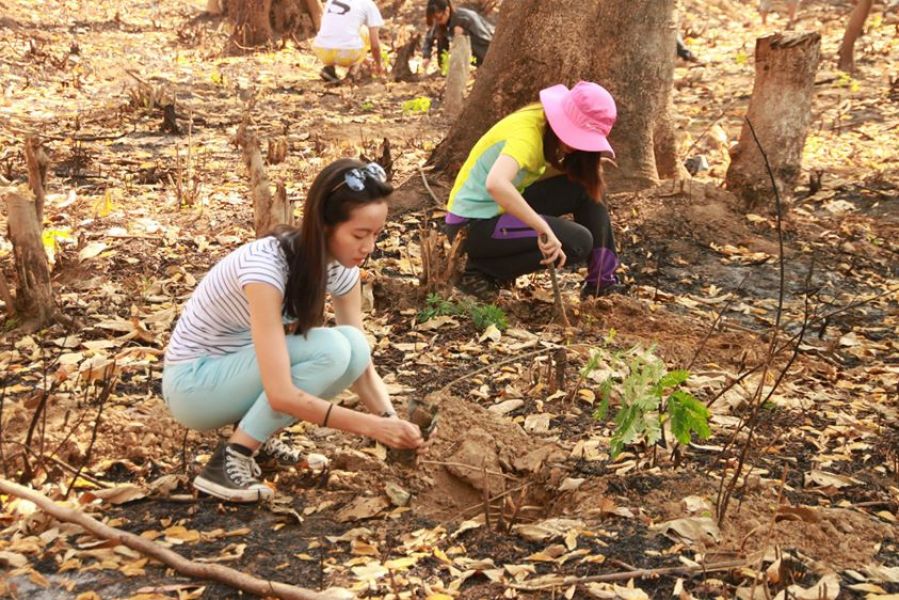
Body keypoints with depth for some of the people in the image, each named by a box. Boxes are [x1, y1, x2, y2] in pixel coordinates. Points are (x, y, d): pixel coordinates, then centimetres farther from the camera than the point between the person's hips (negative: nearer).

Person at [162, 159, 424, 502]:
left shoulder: (341, 267, -9)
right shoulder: (265, 265, -32)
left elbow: (363, 364, -6)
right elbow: (281, 394, -35)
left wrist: (391, 420, -24)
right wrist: (371, 425, -34)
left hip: (241, 368, 7)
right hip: (193, 384, -7)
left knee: (353, 348, -17)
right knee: (330, 351, -28)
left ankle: (255, 430, 2)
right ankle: (230, 460, -17)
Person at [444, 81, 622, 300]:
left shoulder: (549, 127, 2)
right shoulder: (525, 133, -26)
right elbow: (495, 184, -44)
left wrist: (586, 164, -6)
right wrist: (544, 229, -43)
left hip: (499, 209, 9)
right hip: (473, 225, -9)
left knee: (586, 187, 2)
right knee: (579, 241, -18)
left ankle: (602, 282, 10)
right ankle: (480, 272, -9)